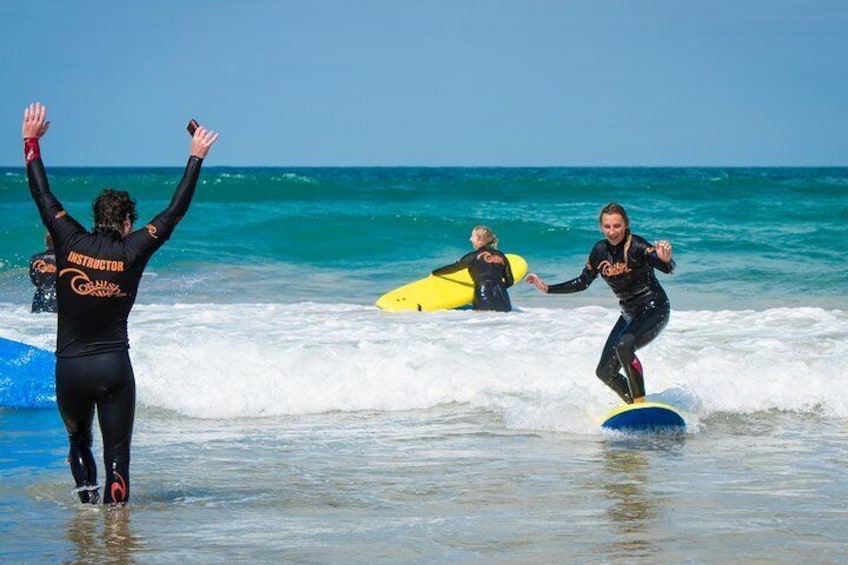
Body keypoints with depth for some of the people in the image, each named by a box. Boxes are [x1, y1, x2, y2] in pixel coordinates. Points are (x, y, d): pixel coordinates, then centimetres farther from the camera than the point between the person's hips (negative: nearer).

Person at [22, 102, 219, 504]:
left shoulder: (71, 244, -3)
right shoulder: (131, 253, -5)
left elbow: (43, 196, 7)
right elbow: (175, 211, 2)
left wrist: (31, 141, 17)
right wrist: (196, 158, 9)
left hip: (70, 366, 2)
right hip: (114, 366, -2)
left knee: (78, 442, 22)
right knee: (117, 452, 4)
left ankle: (88, 495, 3)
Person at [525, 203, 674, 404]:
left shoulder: (636, 246, -19)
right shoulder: (600, 250, 0)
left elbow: (668, 269, -32)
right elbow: (582, 283, 13)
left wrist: (665, 259, -55)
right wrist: (546, 288, 8)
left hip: (654, 310, -8)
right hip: (629, 315, 8)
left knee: (623, 346, -34)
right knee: (605, 372, 6)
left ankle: (641, 404, -32)